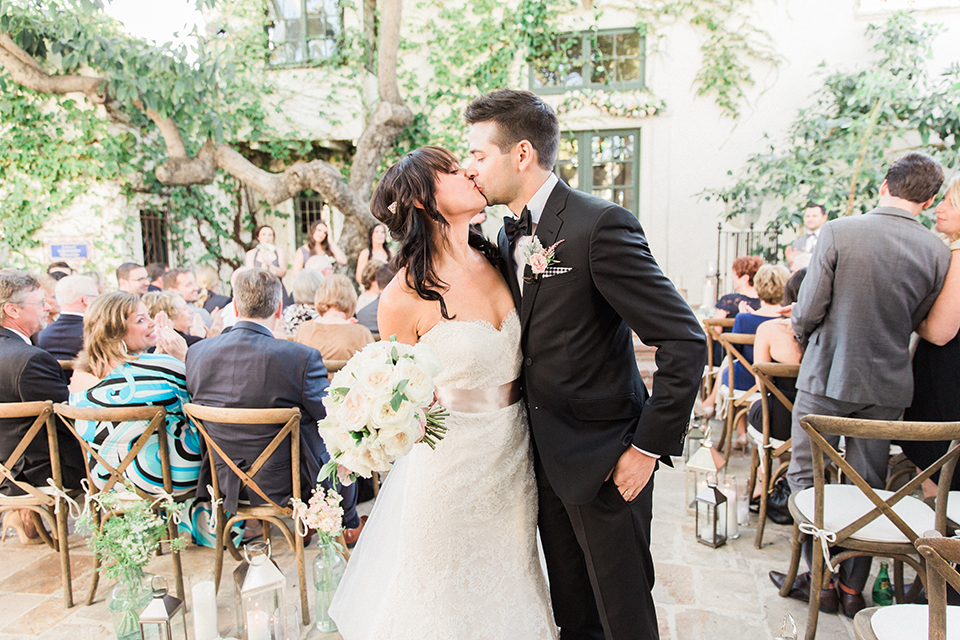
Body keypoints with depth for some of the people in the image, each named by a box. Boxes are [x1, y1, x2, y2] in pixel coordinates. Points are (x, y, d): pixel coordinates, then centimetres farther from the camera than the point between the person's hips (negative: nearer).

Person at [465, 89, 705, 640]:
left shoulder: (601, 224, -19)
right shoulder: (510, 236, 7)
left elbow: (686, 343, -20)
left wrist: (649, 448, -18)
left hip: (604, 461, -7)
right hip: (545, 456, 7)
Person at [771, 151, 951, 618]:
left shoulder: (838, 232, -15)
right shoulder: (939, 253, -4)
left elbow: (808, 310, -12)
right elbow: (918, 322, 7)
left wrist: (802, 335, 9)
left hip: (828, 376, -3)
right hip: (888, 385, 4)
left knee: (807, 478, 11)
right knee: (869, 487, 15)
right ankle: (852, 589, 26)